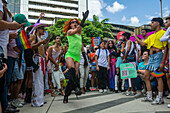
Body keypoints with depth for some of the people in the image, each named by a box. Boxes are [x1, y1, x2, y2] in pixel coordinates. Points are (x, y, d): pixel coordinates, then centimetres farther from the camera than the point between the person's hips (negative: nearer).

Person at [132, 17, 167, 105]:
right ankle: (149, 97, 16)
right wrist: (135, 36, 23)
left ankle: (160, 98, 0)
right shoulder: (151, 36, 20)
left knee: (158, 76, -9)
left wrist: (163, 62, -17)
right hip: (151, 57, 9)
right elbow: (143, 44, 21)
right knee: (146, 76, 7)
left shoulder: (163, 33, -5)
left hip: (158, 56, -8)